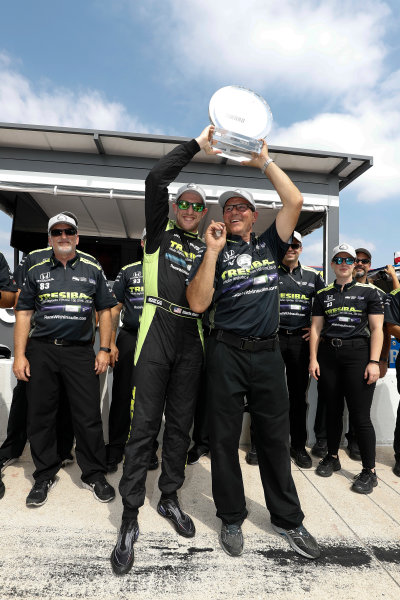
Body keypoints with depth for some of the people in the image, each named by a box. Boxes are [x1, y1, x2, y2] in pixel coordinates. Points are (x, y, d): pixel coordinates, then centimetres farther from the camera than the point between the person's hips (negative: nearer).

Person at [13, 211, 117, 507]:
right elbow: (24, 313, 8)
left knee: (89, 417, 2)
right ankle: (45, 476, 28)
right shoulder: (36, 271, 9)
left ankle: (94, 474, 20)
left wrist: (105, 349, -2)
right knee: (40, 416, 9)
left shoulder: (93, 270, 7)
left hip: (81, 352, -1)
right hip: (41, 351, 2)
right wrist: (20, 355, 0)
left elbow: (104, 311, 6)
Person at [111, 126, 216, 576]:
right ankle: (130, 518, 9)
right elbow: (155, 180, -3)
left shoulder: (206, 249, 18)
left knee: (181, 425, 11)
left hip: (192, 340, 4)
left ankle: (169, 497, 29)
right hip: (157, 332, -3)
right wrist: (196, 145, 0)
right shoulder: (160, 234, 9)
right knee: (144, 425, -3)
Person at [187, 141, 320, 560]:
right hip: (226, 353, -1)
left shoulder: (269, 245, 12)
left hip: (267, 352, 2)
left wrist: (264, 161, 4)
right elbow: (197, 304, -10)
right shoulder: (213, 253, 4)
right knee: (224, 439, 7)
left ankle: (287, 519, 29)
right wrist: (212, 251, -13)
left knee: (275, 438, 11)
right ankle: (231, 520, 27)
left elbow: (294, 201, 0)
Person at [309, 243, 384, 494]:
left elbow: (377, 329, 0)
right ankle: (332, 457, 29)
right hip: (328, 354, 3)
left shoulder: (368, 291, 5)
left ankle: (369, 471, 12)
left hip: (358, 353, -3)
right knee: (333, 410, 12)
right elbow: (316, 328, 10)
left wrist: (374, 362, -9)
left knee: (360, 415, -2)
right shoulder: (323, 294, 11)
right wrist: (313, 359, 2)